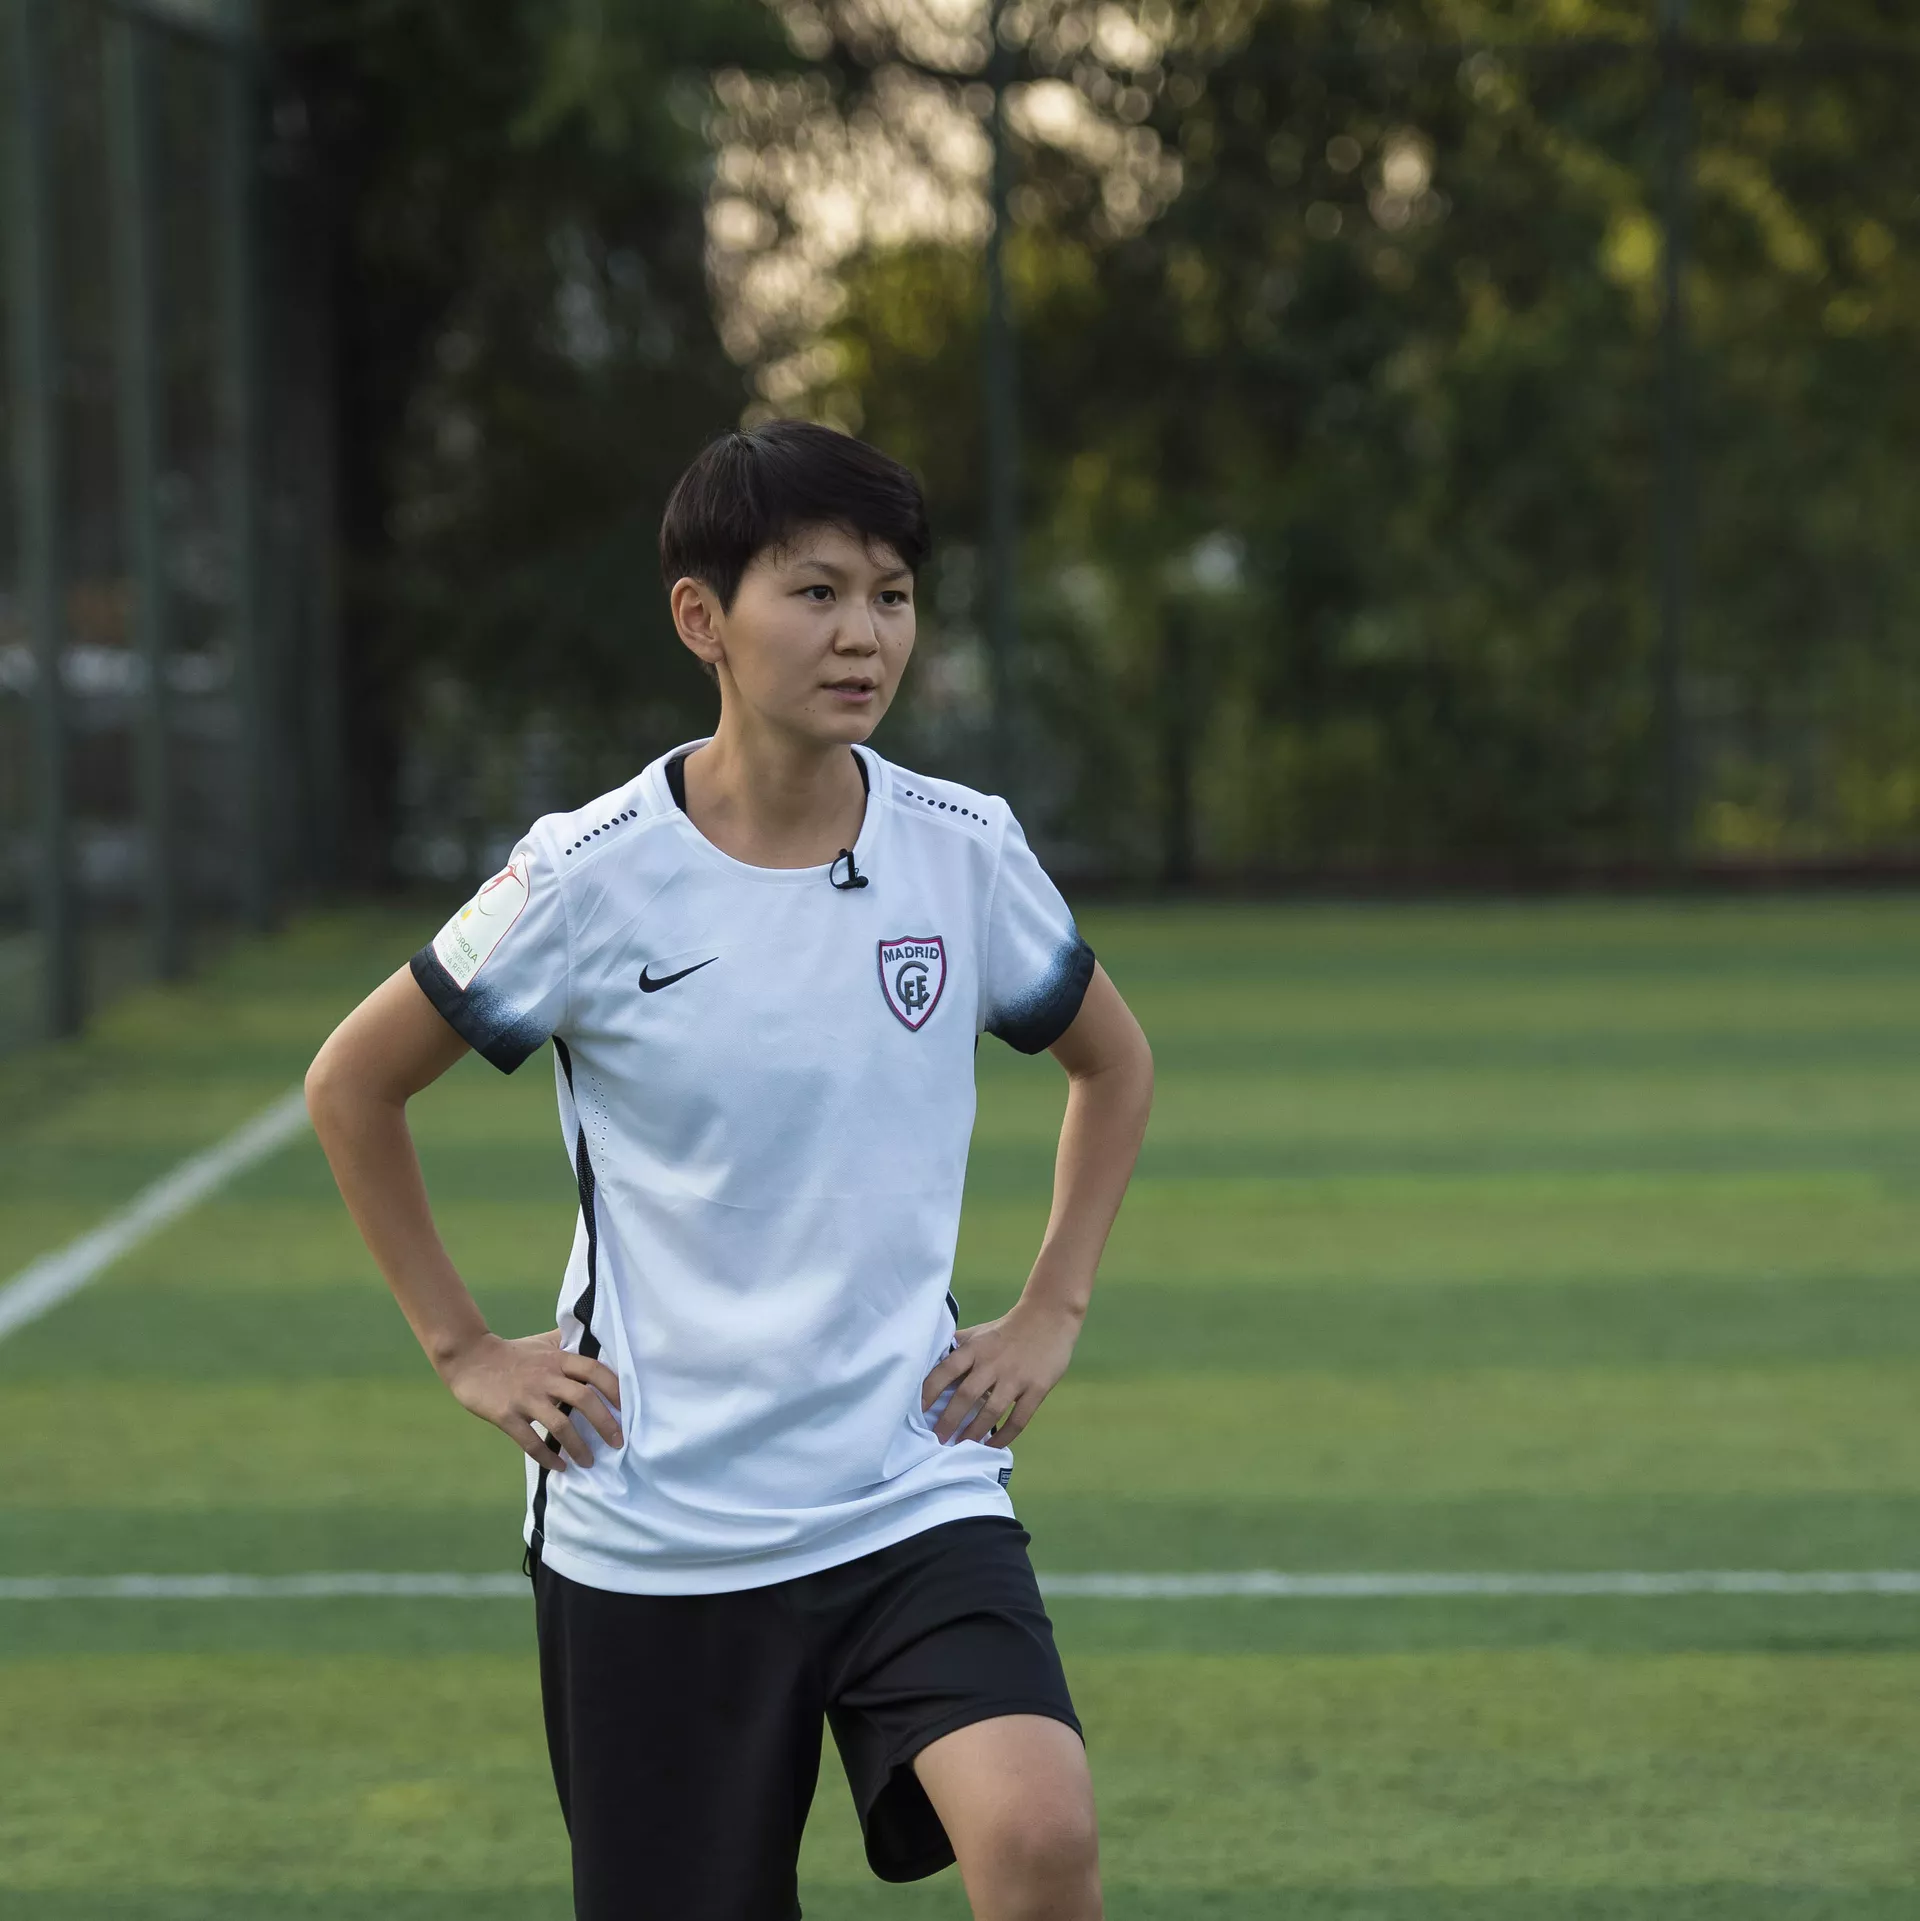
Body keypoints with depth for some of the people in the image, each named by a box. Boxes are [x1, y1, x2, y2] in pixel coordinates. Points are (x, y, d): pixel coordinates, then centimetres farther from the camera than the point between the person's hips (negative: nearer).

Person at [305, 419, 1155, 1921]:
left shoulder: (964, 851, -2)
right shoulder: (595, 876, -9)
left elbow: (1115, 1062, 18)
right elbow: (353, 1082, 6)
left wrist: (1050, 1317, 8)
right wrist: (464, 1349, 3)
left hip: (914, 1497, 1)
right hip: (651, 1535, -1)